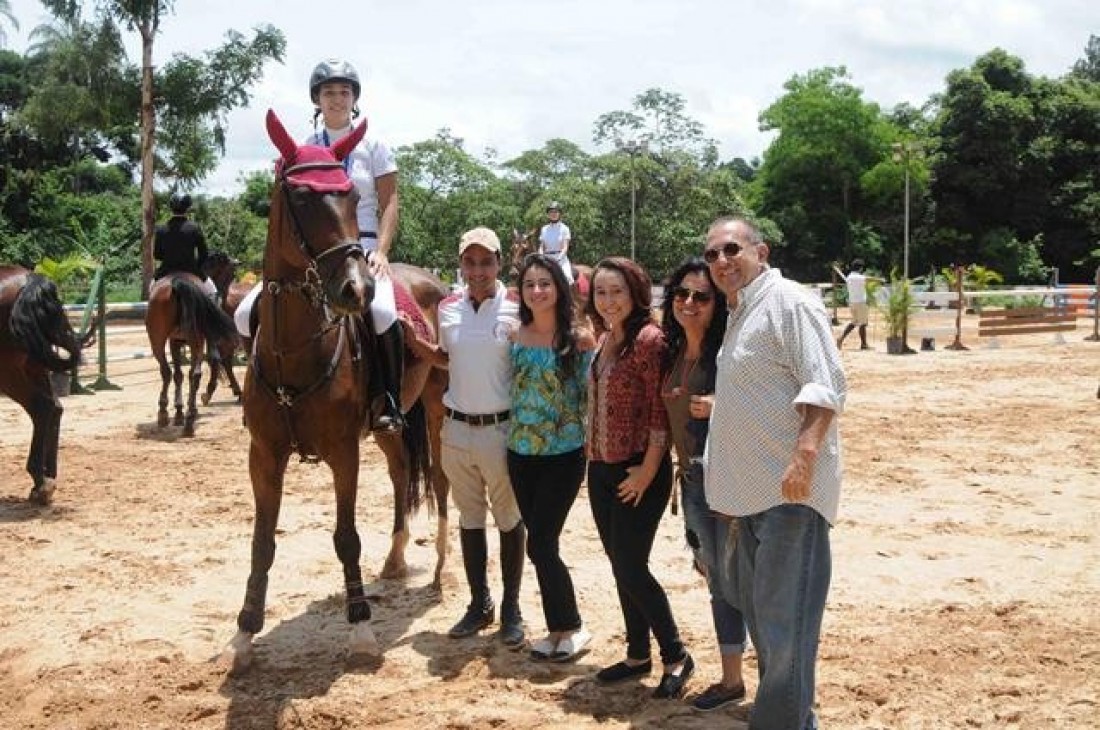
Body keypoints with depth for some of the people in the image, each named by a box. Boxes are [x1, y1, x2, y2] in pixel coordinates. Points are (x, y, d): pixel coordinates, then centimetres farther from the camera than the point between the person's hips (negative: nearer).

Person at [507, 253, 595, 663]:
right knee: (542, 543, 10)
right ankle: (562, 628, 24)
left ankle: (568, 628, 11)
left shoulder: (577, 339, -8)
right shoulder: (514, 336, 2)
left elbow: (591, 396, -6)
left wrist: (591, 352, -16)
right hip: (521, 453, 5)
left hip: (564, 455, -4)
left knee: (540, 544, -7)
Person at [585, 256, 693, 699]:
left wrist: (649, 470, -18)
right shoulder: (605, 340, 10)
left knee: (630, 568, -5)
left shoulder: (648, 338, -16)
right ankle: (638, 656, 27)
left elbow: (661, 410, -18)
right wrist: (594, 455, 13)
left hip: (637, 471, -8)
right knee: (619, 566, 14)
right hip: (602, 469, 8)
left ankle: (676, 657, 11)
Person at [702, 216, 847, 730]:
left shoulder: (788, 301, -10)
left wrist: (804, 456, -30)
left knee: (783, 620, -9)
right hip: (753, 488, 11)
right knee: (755, 605, 19)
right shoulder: (739, 313, 18)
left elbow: (825, 386, -20)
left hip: (790, 485, -10)